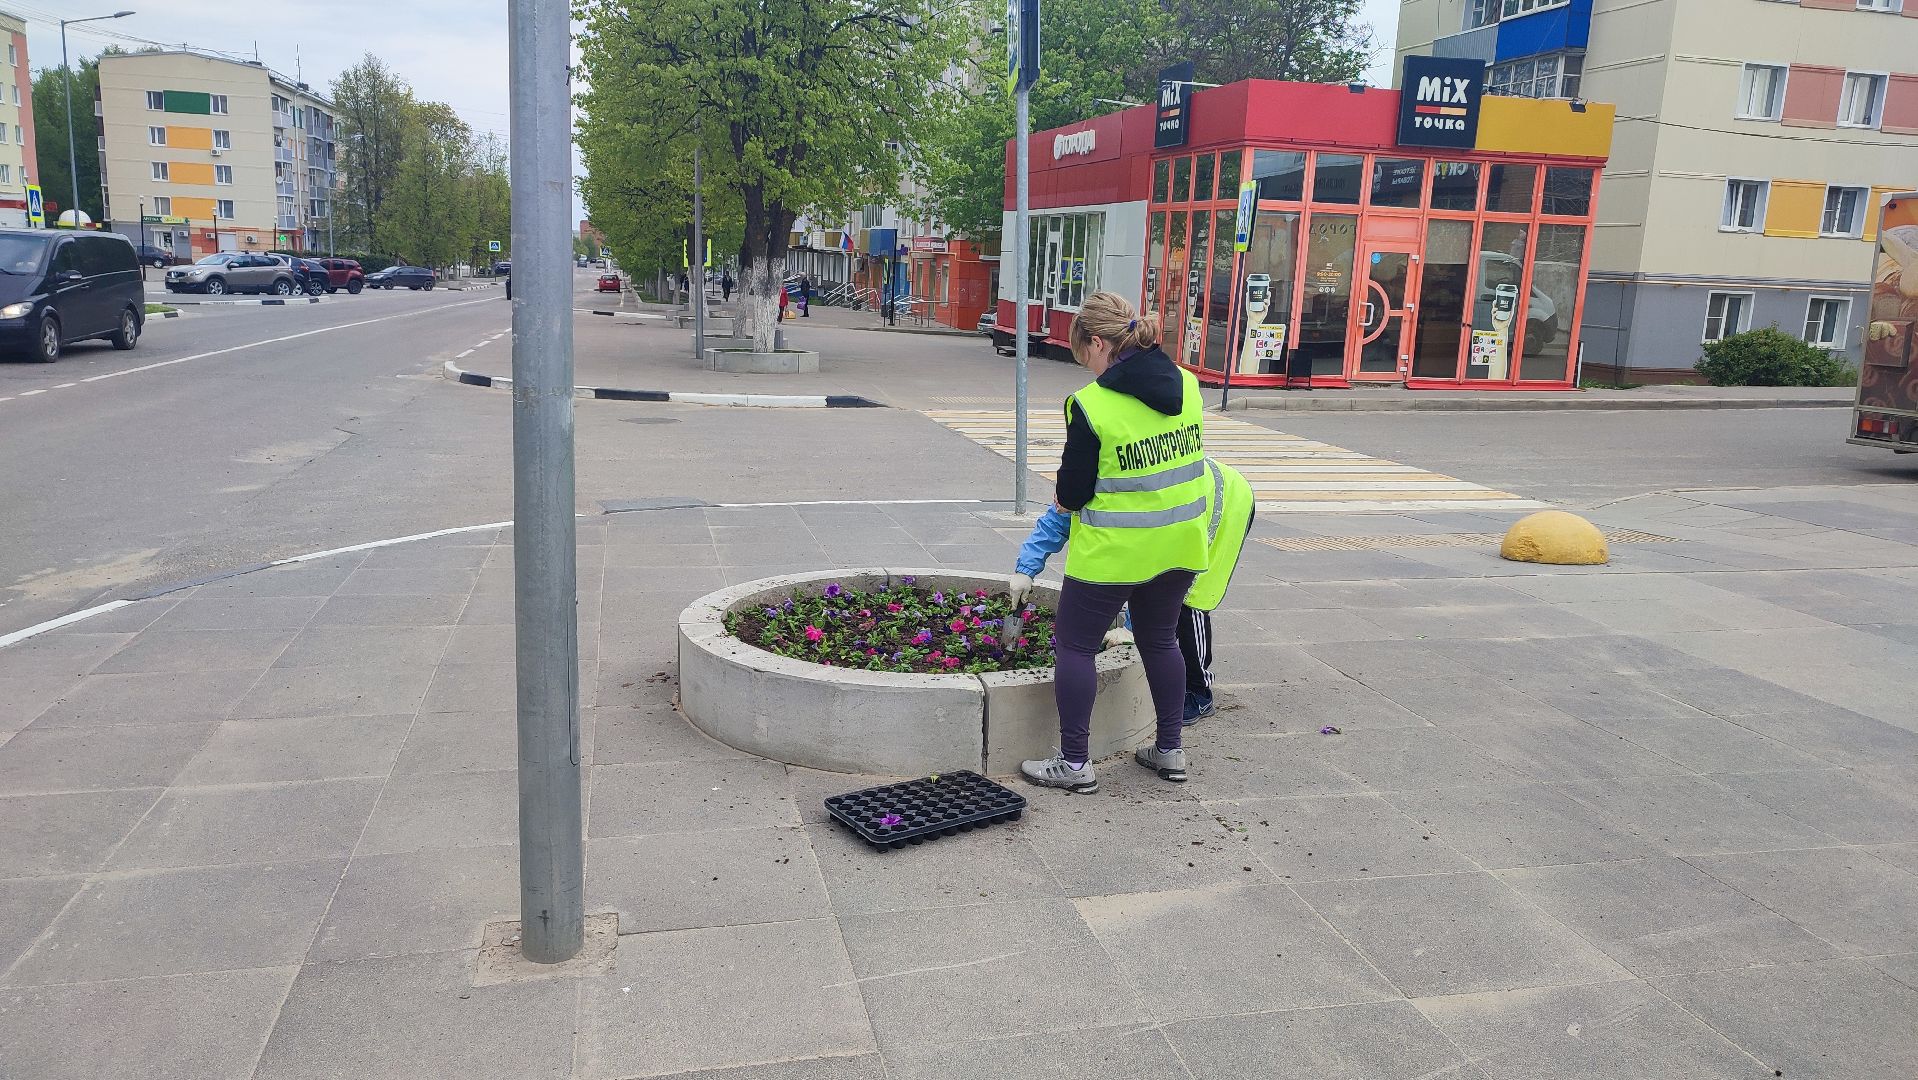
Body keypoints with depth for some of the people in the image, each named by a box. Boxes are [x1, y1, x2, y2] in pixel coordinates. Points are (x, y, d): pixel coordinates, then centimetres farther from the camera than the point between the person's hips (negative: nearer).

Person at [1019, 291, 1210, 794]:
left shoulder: (1092, 403, -19)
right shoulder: (1187, 384, -1)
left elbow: (1072, 493, -13)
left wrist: (1062, 498, 12)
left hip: (1114, 550, -6)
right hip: (1178, 544, 7)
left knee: (1074, 645, 9)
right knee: (1159, 639, 22)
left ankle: (1074, 763, 13)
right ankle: (1170, 750, 31)